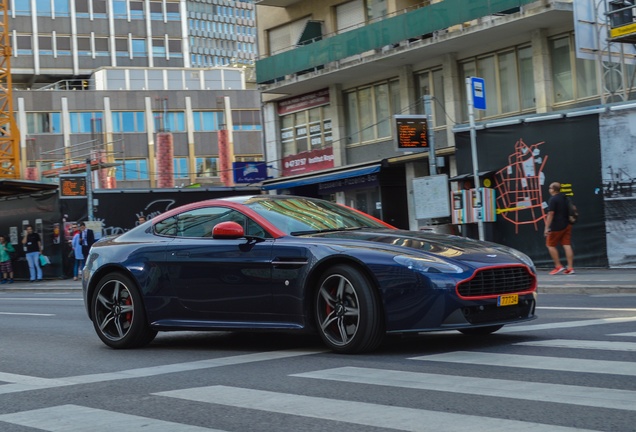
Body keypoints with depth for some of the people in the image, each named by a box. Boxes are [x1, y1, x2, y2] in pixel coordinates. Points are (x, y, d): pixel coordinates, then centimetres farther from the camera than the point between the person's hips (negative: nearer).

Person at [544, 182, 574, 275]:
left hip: (557, 227, -8)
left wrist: (547, 228, -19)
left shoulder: (553, 199, -13)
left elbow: (550, 214, -19)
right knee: (567, 245, 4)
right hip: (567, 225, 8)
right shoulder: (565, 198, 12)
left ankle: (558, 266, 2)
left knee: (551, 245, 5)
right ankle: (570, 268, 0)